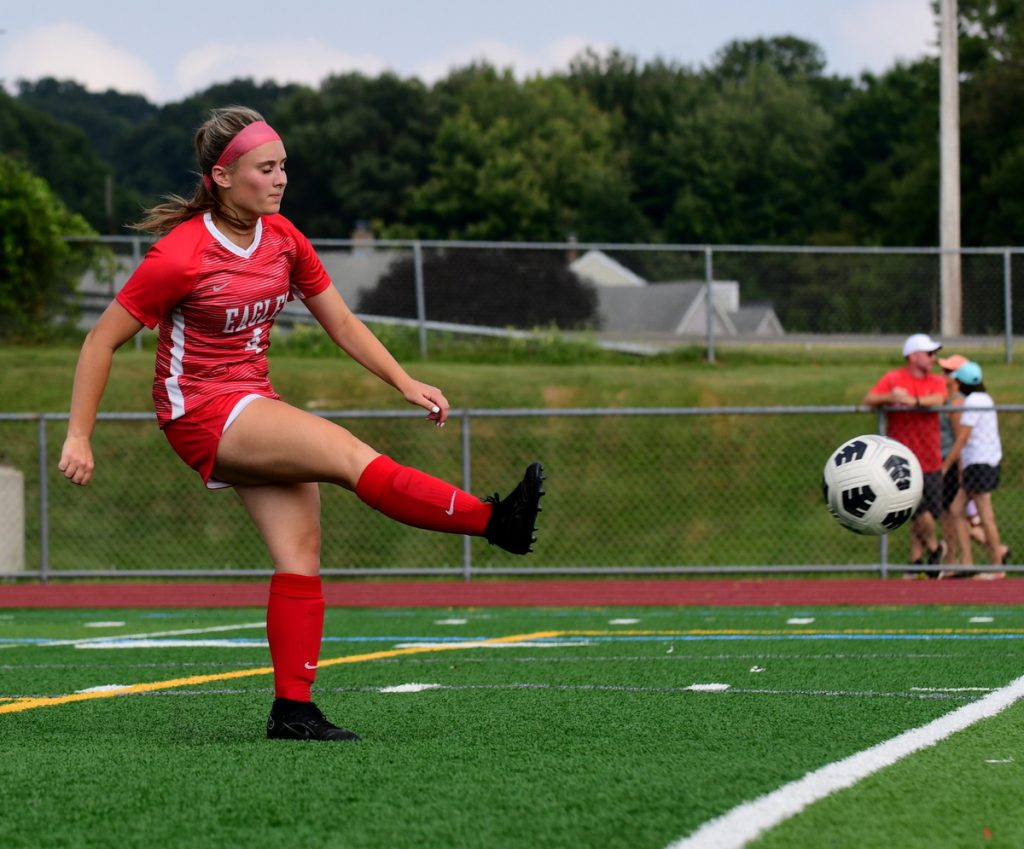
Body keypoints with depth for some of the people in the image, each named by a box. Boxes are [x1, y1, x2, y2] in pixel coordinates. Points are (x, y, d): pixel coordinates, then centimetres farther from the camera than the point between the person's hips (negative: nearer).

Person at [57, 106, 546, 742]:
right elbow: (103, 339, -10)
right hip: (202, 410, -7)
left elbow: (340, 321, 13)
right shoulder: (180, 256, -16)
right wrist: (79, 437, -10)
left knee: (301, 556, -6)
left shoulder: (283, 238, 4)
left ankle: (293, 710, -4)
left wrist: (407, 384, 3)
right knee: (351, 455, -23)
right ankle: (495, 522, -29)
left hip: (257, 405, 7)